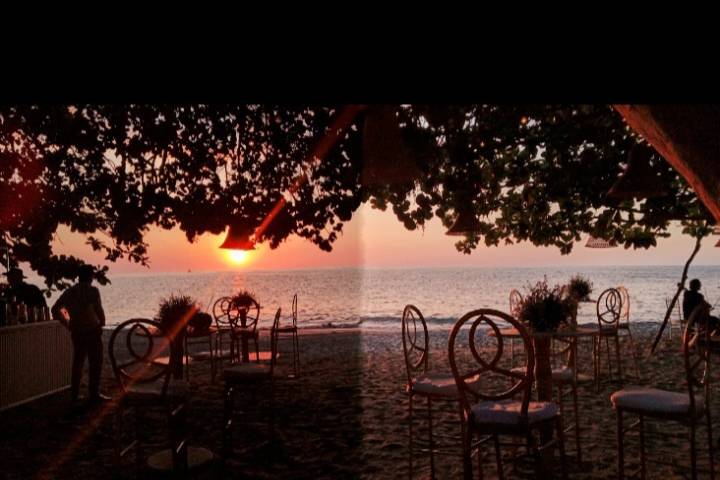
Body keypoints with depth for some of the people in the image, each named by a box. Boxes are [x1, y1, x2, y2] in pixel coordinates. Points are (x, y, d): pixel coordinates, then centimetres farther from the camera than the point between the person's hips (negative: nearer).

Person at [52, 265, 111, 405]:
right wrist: (101, 323, -2)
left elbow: (55, 309, 9)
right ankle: (94, 394, 4)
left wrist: (67, 323, 13)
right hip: (92, 330, -6)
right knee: (95, 363, 2)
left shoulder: (69, 291, 7)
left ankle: (74, 394, 19)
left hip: (76, 332, 6)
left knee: (77, 363, 15)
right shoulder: (92, 290, -11)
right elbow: (99, 310, -19)